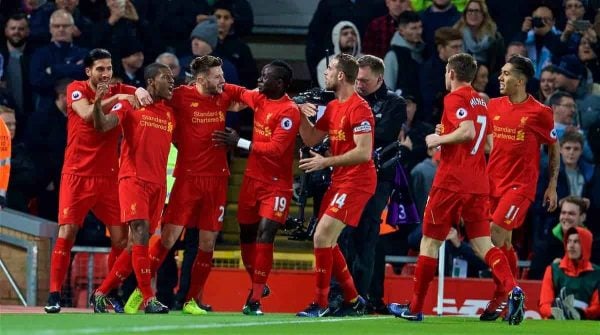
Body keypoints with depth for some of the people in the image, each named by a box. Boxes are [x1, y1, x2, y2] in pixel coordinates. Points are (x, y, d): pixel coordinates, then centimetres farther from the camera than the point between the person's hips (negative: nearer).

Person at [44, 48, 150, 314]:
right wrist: (117, 99, -25)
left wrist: (141, 92, -22)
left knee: (121, 237, -2)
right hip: (77, 175, -3)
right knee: (66, 233, -10)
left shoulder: (118, 91, 6)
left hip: (108, 177, 4)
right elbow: (87, 114, -21)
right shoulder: (76, 90, -3)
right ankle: (54, 294, -7)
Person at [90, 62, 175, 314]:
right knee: (141, 234, -18)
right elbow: (102, 126, -11)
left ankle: (101, 293, 13)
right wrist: (98, 103, -29)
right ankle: (149, 300, -21)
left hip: (158, 184, 6)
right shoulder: (131, 104, 0)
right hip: (133, 178, -6)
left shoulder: (171, 113, 16)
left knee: (136, 245, 4)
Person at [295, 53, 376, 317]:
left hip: (357, 181, -10)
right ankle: (353, 300, 22)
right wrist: (302, 114, 3)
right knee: (327, 241, 11)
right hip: (339, 181, 10)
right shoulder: (333, 107, 13)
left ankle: (320, 303, -10)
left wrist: (325, 162, -22)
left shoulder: (359, 108, -16)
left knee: (322, 236, -15)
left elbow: (364, 152, -22)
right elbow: (311, 139, 17)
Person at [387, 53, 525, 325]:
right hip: (478, 184, 7)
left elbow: (468, 131, -23)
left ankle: (415, 308, 10)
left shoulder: (455, 98, -8)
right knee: (483, 244, 2)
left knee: (430, 242, 5)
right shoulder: (480, 102, 16)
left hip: (452, 182, -7)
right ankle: (512, 289, -24)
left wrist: (439, 139, -9)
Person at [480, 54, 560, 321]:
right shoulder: (493, 106, 7)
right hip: (492, 181, 5)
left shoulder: (540, 112, -5)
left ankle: (501, 296, -8)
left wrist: (552, 186, 3)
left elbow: (554, 149, 4)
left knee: (496, 234, -17)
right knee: (503, 242, 10)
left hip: (521, 184, -5)